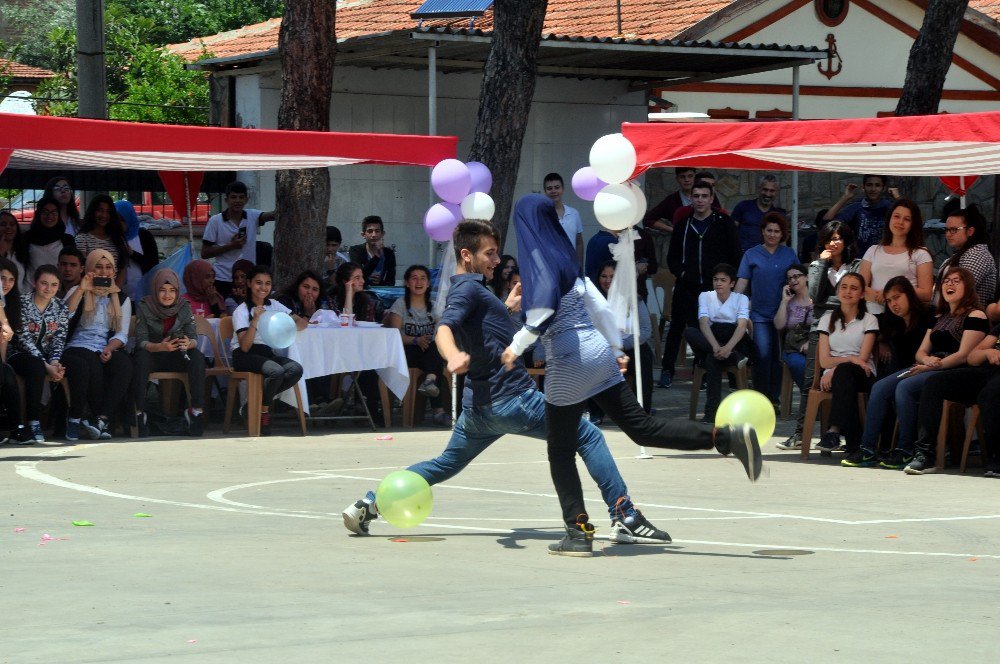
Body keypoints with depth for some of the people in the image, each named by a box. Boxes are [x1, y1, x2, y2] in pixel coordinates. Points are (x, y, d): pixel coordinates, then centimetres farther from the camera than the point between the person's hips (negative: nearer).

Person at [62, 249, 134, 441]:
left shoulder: (121, 298, 20)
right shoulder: (78, 293, 16)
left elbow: (122, 334, 9)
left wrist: (109, 349, -11)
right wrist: (81, 290, -11)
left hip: (109, 350, 2)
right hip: (79, 347, -2)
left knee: (124, 364, -34)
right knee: (93, 366, -38)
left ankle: (100, 420, -40)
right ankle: (104, 422, -32)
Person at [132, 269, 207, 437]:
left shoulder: (184, 307, -4)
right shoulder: (144, 306, -11)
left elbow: (193, 337, -6)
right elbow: (141, 341, -17)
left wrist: (189, 343, -33)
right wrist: (159, 347, -38)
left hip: (175, 356, 2)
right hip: (151, 355, -2)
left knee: (197, 357, -27)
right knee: (141, 358, -36)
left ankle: (196, 409, -26)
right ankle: (139, 413, -33)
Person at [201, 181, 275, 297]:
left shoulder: (253, 216, 4)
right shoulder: (215, 221, -3)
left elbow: (272, 215, -15)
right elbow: (204, 253, -3)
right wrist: (231, 246, -12)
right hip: (223, 280, -2)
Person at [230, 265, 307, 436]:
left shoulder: (274, 305, 13)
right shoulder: (241, 311, -4)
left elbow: (303, 322, 8)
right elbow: (245, 346, -15)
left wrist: (293, 326, -17)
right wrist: (255, 321, -26)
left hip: (266, 353, 6)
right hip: (245, 356, -6)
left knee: (296, 369, -24)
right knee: (276, 371, -34)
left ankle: (260, 402, -9)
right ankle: (264, 411, -11)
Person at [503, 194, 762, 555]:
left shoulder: (539, 259, -10)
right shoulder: (566, 260, 14)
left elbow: (542, 312, -23)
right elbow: (600, 306, 17)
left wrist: (516, 346, -12)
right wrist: (617, 349, 24)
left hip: (568, 362, -8)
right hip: (599, 352, 8)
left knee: (560, 450, 4)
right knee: (641, 427, 5)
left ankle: (579, 531, 3)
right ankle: (728, 437, -7)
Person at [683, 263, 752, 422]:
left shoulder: (741, 299, 2)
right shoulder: (705, 296, 7)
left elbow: (742, 326, -16)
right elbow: (703, 323, -11)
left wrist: (728, 347, -36)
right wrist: (716, 346, -31)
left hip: (736, 343, -3)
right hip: (709, 342, 3)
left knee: (712, 359, -38)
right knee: (689, 332, -29)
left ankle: (712, 411, -36)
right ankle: (734, 357, -38)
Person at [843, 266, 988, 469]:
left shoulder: (975, 316, 0)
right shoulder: (939, 318, 26)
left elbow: (964, 355, -11)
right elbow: (921, 351, 20)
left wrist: (934, 365, -16)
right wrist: (927, 360, -5)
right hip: (928, 369, 8)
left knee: (905, 387, -31)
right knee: (880, 388, -14)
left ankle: (905, 450, -27)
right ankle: (867, 449, -20)